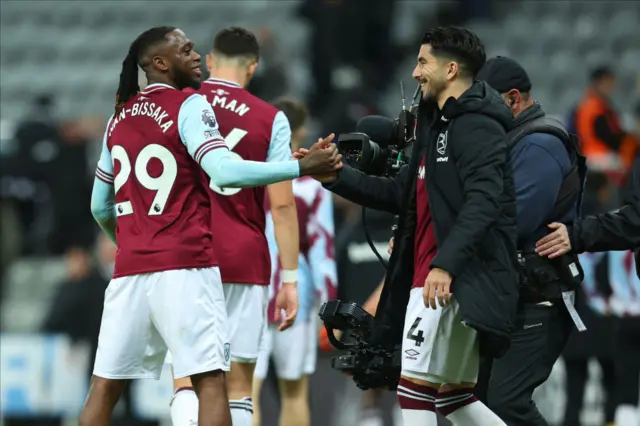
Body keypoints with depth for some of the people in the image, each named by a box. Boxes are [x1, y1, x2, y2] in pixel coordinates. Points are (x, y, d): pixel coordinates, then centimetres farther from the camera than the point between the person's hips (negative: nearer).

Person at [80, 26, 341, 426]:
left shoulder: (119, 119, 15)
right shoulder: (189, 107, -4)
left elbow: (100, 207, 23)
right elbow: (225, 172, -19)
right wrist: (302, 166, -16)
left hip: (129, 269, 6)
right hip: (184, 265, -6)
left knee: (105, 386, 7)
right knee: (210, 380, -5)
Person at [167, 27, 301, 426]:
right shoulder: (270, 119, 1)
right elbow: (282, 205, -3)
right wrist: (290, 279, 1)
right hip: (244, 258, -1)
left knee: (185, 377, 3)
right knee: (237, 383, 6)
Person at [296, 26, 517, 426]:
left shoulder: (476, 126, -11)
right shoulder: (440, 123, 21)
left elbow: (483, 202, -23)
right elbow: (401, 194, 23)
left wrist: (446, 263, -33)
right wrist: (338, 177, 12)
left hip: (454, 279, -10)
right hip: (431, 276, 10)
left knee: (416, 387, -10)